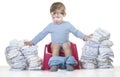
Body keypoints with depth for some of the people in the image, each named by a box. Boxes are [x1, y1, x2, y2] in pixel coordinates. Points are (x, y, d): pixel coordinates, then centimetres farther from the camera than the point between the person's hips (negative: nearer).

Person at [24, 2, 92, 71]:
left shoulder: (67, 25, 5)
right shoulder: (50, 26, 7)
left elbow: (76, 32, 5)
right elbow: (41, 34, 8)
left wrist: (84, 37, -11)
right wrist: (32, 42, 3)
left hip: (65, 44, 0)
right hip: (55, 45, 1)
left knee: (66, 44, -34)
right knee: (56, 45, -33)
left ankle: (70, 64, -38)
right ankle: (54, 64, -42)